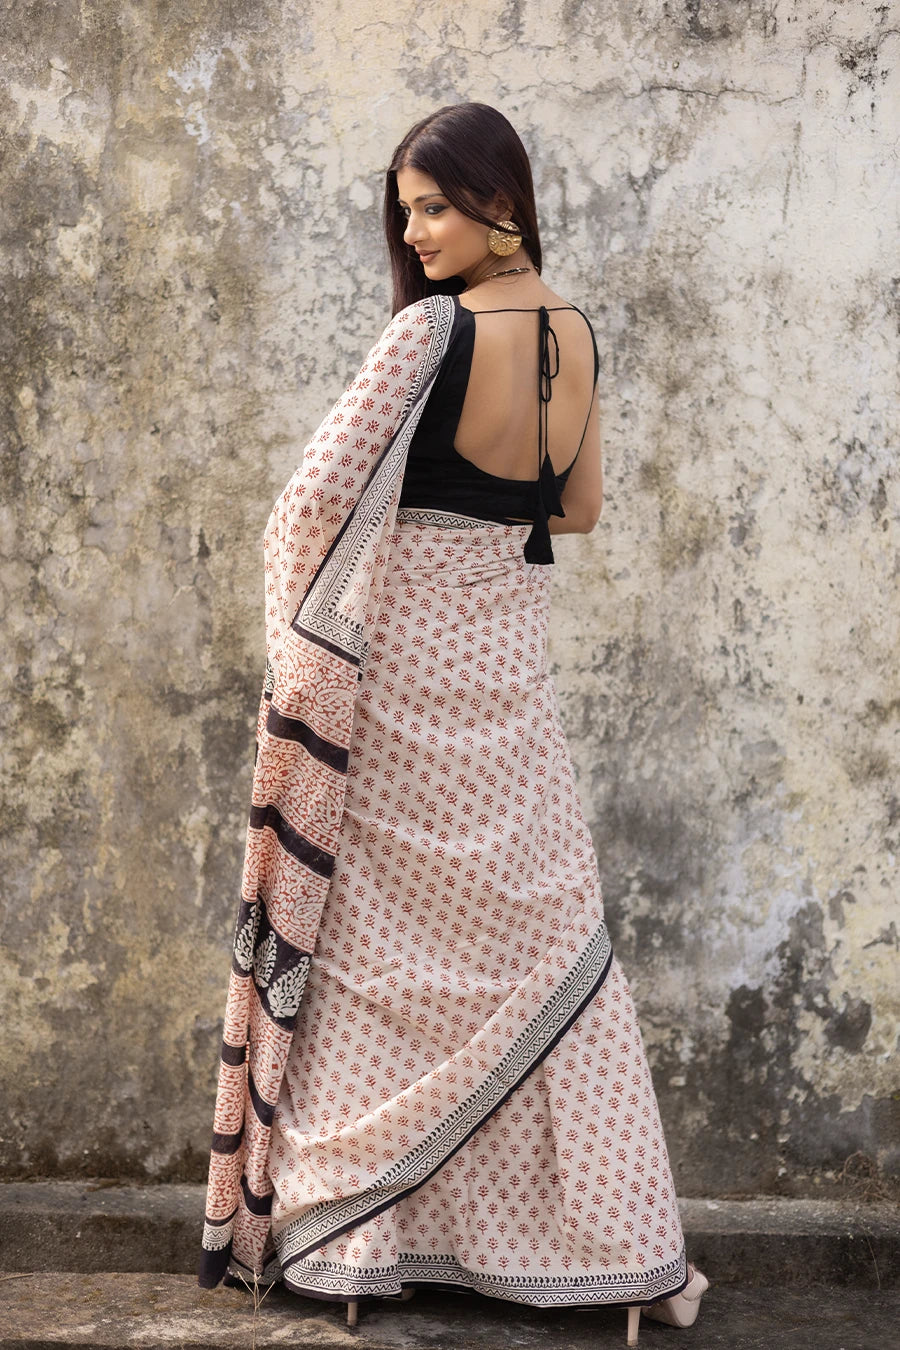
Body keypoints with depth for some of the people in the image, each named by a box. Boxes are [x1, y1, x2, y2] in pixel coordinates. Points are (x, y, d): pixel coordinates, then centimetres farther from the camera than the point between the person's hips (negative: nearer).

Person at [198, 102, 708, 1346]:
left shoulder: (434, 331, -16)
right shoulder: (573, 335, 4)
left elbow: (316, 498, -19)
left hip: (403, 663, -5)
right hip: (508, 661, 6)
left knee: (382, 937, 6)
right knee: (543, 932, 11)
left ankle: (354, 1229, 16)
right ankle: (615, 1244, 17)